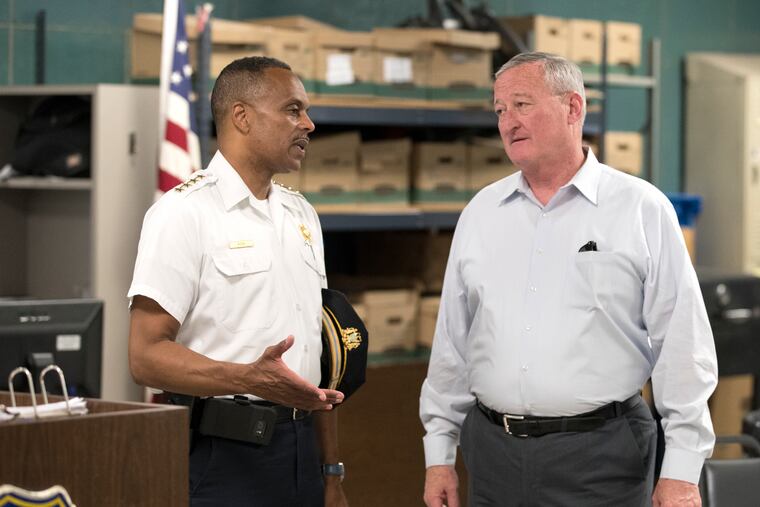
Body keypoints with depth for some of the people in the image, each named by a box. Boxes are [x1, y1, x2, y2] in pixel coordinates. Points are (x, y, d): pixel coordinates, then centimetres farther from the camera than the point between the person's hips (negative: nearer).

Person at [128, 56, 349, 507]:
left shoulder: (302, 215, 15)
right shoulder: (186, 212, -9)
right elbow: (147, 356, -15)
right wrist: (248, 379, -29)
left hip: (301, 448, 7)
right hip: (224, 455, -7)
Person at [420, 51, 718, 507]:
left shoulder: (641, 209, -3)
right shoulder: (481, 212, 10)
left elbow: (682, 346, -5)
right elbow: (452, 341, 15)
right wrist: (439, 452, 12)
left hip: (601, 453, -4)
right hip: (493, 450, 4)